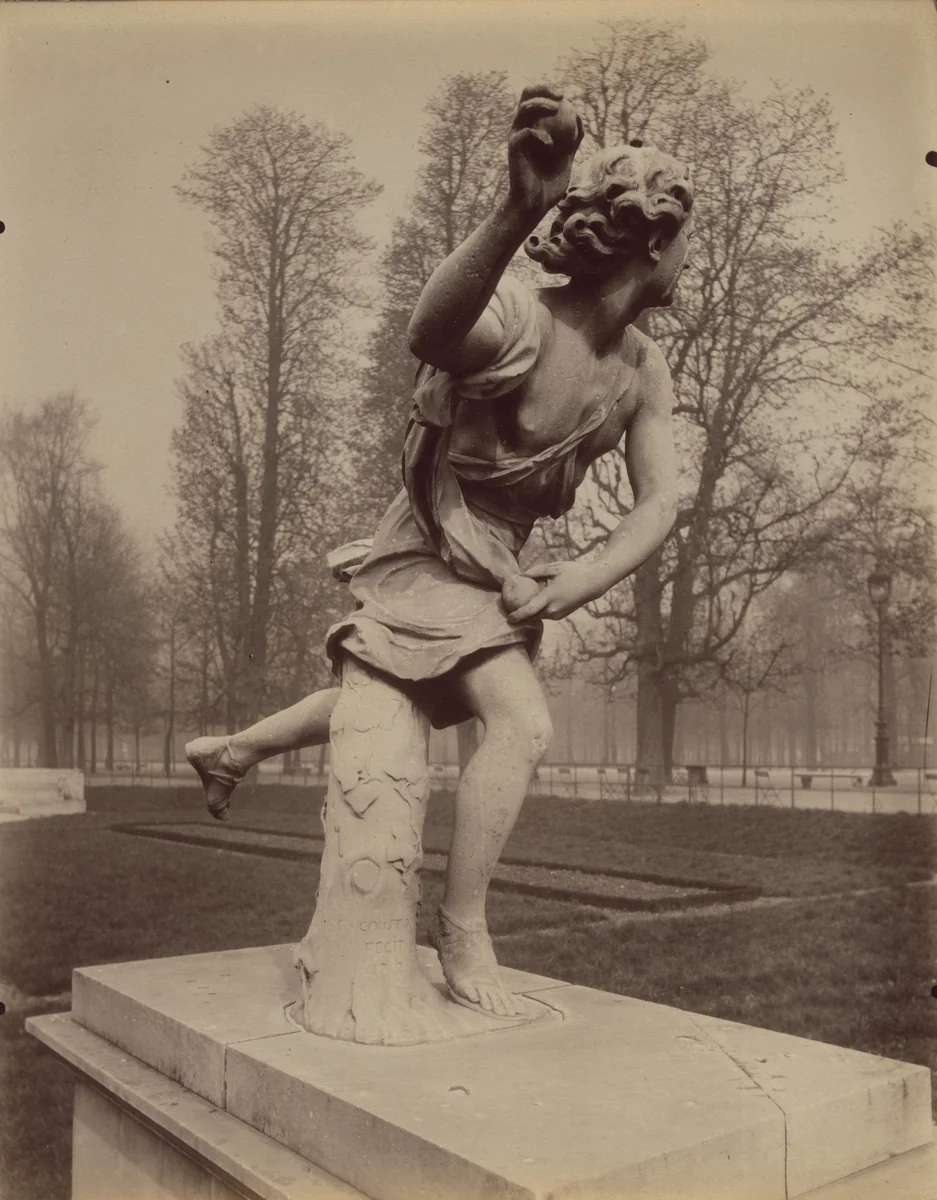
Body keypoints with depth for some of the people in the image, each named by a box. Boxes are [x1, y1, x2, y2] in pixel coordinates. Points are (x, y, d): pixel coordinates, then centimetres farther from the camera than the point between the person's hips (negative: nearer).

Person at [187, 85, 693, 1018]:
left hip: (500, 561, 9)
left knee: (401, 701, 26)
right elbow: (431, 334, -54)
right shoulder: (519, 323, -29)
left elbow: (658, 503, -7)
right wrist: (515, 215, -70)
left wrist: (580, 582, -23)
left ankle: (234, 750, 46)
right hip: (437, 553, -9)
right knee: (522, 724, -22)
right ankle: (461, 933, -5)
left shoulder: (644, 369, -5)